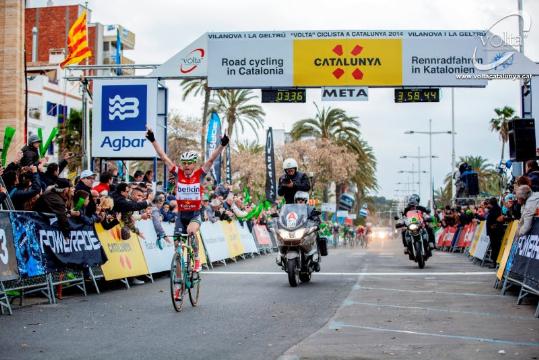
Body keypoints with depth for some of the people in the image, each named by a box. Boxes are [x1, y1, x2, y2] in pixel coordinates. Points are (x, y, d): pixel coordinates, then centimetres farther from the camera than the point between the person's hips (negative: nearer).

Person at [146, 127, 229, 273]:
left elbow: (212, 159, -14)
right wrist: (153, 141, -9)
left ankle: (196, 259, -12)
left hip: (195, 214, -3)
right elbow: (163, 157, -4)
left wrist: (222, 145, -26)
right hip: (181, 214, 3)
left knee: (190, 231, -31)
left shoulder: (199, 174, -5)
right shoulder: (178, 173, -2)